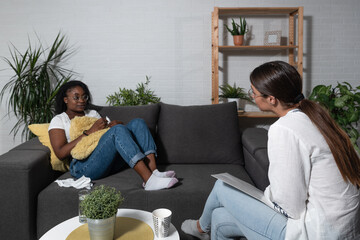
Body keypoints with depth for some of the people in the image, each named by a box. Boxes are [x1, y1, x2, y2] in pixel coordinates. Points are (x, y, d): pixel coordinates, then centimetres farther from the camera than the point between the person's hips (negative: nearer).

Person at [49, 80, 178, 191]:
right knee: (118, 130, -30)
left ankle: (154, 171, -29)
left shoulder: (93, 113, 29)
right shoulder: (58, 120, 11)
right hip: (84, 166, -6)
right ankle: (148, 180, -41)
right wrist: (89, 132, -11)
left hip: (111, 161, 6)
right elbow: (61, 153, -4)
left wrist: (116, 124, -4)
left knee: (137, 122, -11)